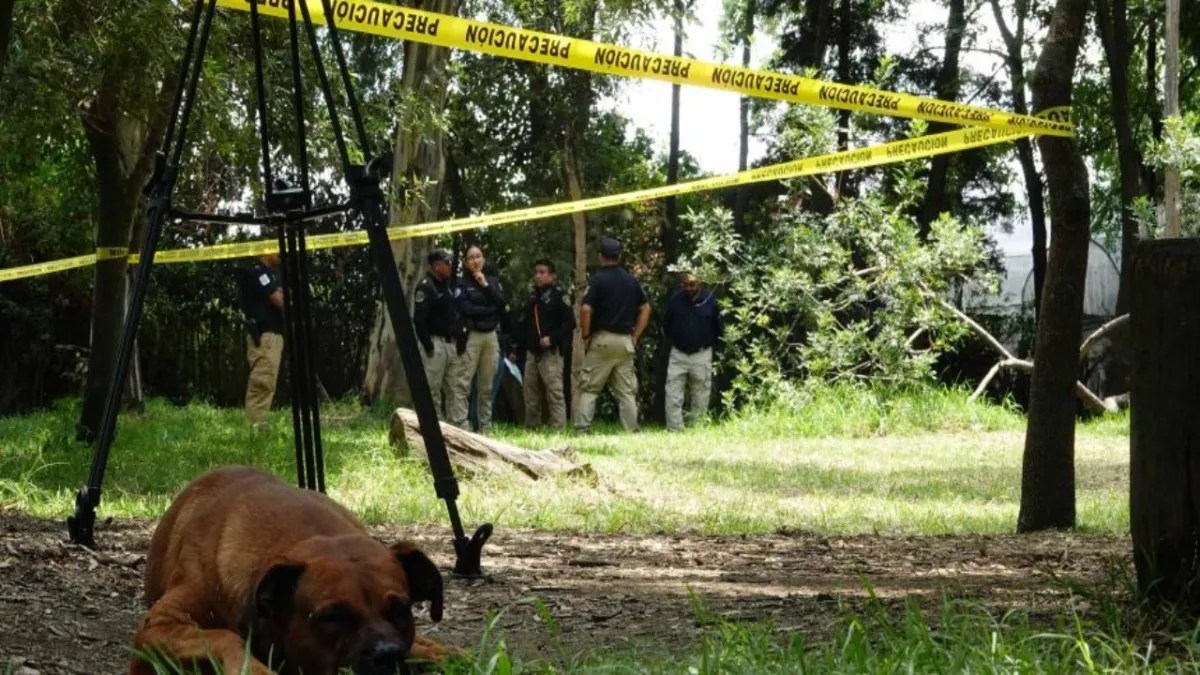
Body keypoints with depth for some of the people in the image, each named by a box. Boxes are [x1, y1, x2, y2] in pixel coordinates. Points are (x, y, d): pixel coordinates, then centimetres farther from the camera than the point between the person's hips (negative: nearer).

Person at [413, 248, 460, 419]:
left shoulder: (447, 285, 17)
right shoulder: (425, 286, -11)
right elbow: (419, 320, -17)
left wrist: (459, 332, 13)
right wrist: (428, 345, -18)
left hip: (450, 342, 9)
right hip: (435, 342, -9)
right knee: (433, 390, -7)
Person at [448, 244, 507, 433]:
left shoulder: (493, 281, 16)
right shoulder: (462, 283, 3)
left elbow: (503, 303, 1)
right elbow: (466, 309, -11)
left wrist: (486, 285, -5)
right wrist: (490, 310, -5)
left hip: (491, 335, 5)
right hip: (470, 335, -5)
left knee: (487, 385, 6)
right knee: (461, 384, -12)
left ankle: (485, 428, 10)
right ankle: (459, 426, -16)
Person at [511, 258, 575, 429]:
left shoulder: (559, 296, -3)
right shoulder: (532, 296, 18)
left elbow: (570, 323, -10)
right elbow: (524, 326, 21)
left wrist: (552, 338, -19)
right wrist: (518, 351, 17)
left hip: (551, 353, -7)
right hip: (532, 352, 7)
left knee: (554, 392, -11)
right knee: (530, 393, 9)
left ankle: (559, 427, -12)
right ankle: (531, 427, 16)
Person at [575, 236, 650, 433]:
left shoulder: (597, 279, -7)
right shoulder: (631, 280, 9)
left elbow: (586, 310, -16)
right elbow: (645, 308, 12)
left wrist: (585, 337, -5)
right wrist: (635, 336, 14)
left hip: (602, 339, -4)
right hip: (625, 341, 4)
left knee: (589, 388, 0)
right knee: (627, 391, 7)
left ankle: (582, 430, -7)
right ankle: (632, 431, 3)